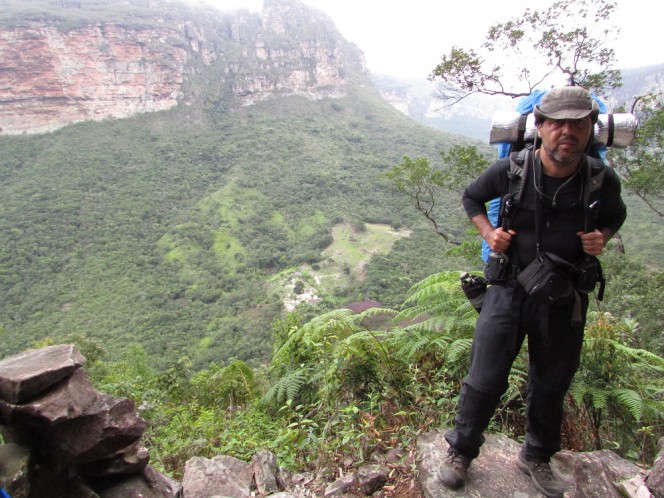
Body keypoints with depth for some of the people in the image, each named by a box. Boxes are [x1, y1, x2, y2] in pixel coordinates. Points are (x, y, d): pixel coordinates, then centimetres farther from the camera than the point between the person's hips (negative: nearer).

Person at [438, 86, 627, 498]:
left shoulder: (602, 180, -10)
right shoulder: (510, 171, -14)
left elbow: (616, 215, 12)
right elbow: (471, 197, 6)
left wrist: (601, 238, -10)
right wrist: (488, 233, -11)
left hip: (565, 301, 2)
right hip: (510, 290, -2)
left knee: (552, 386, 18)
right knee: (485, 380, 3)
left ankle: (537, 457, 43)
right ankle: (461, 452, 27)